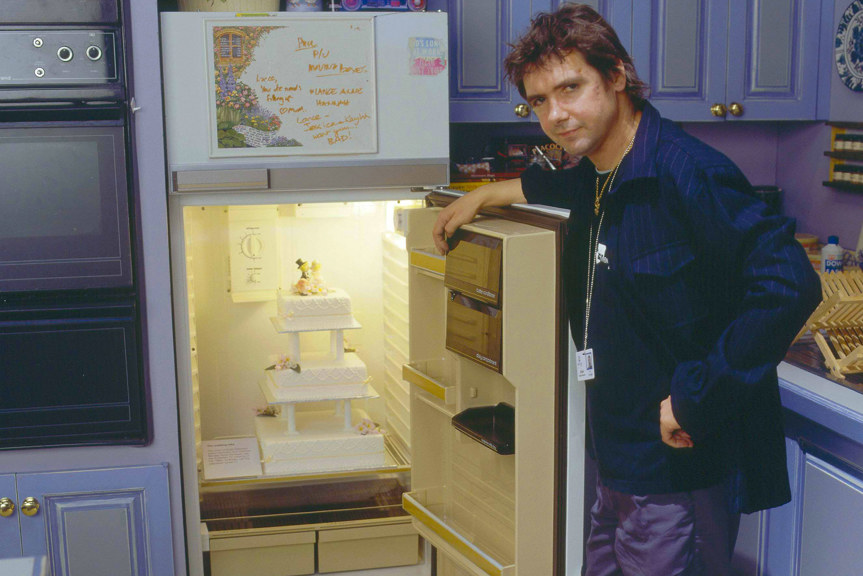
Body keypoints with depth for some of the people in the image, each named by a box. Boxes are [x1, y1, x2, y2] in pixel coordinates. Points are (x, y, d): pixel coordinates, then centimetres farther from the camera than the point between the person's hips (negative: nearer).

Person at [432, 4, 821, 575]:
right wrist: (488, 193, 29)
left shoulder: (686, 173, -21)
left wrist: (694, 396, -25)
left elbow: (789, 286, -31)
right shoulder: (601, 176, 7)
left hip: (679, 469, -9)